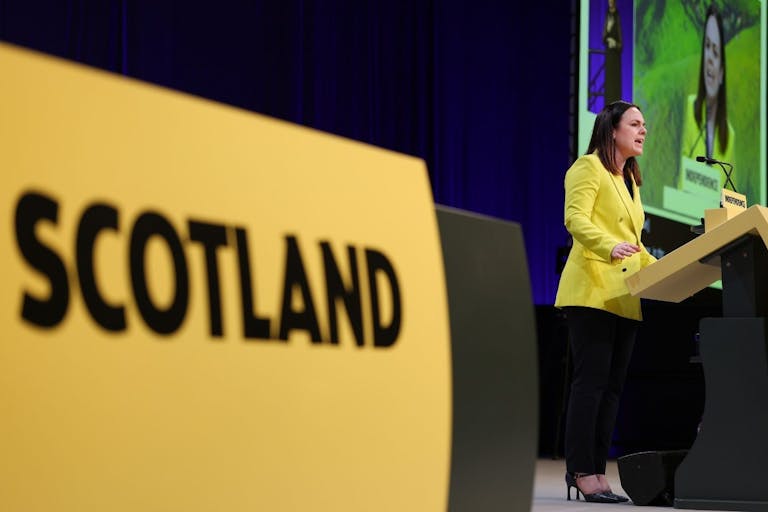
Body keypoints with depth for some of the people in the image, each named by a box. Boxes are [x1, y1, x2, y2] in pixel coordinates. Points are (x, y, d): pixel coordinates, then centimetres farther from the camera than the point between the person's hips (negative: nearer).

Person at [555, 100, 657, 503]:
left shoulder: (631, 181, 26)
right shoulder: (588, 168, -1)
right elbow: (575, 219, -16)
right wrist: (609, 247, -34)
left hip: (623, 299, 8)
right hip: (592, 292, -8)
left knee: (612, 386, 5)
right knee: (590, 382, -11)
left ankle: (596, 470, 7)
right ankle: (581, 471, -9)